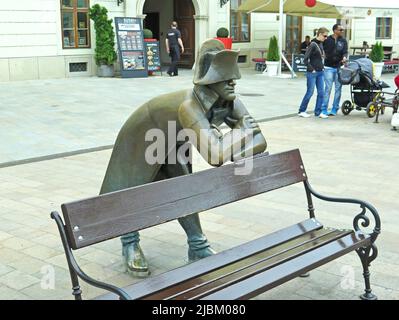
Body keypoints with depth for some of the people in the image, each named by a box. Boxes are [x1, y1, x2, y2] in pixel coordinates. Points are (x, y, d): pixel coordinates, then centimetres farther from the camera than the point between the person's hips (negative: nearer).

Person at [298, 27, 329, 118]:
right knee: (310, 92, -1)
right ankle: (301, 111, 11)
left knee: (321, 92, 6)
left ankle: (318, 112, 14)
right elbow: (305, 59, -16)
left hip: (320, 73, 8)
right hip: (312, 73, -8)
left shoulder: (321, 44, 10)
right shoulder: (313, 44, -13)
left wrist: (322, 66, 12)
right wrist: (312, 69, -14)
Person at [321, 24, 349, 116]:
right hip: (329, 67, -3)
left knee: (338, 88, 5)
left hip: (339, 67, 3)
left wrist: (345, 57, -25)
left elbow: (345, 51, -4)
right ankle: (324, 109, -1)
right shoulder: (327, 40, 1)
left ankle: (334, 109, 13)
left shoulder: (343, 41, 7)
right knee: (328, 88, -6)